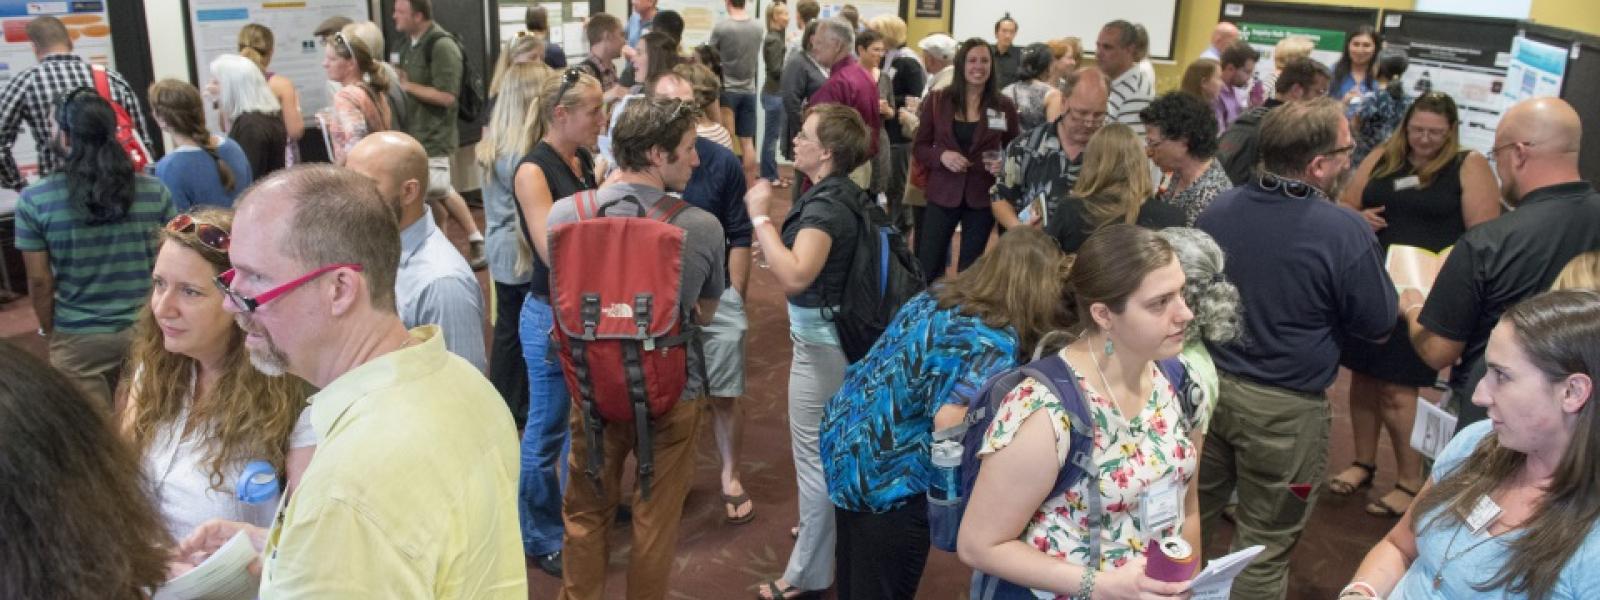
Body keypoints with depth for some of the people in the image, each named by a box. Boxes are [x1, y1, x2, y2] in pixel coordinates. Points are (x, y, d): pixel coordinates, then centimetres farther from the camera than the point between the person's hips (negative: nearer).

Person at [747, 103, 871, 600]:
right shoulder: (844, 193, 7)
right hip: (839, 331, 10)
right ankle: (825, 527, 43)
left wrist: (761, 218, -30)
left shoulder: (825, 205, -23)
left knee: (815, 454, 0)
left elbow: (796, 276, -37)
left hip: (821, 339, -10)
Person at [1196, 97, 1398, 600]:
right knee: (1263, 549, 10)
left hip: (1208, 383, 5)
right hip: (1285, 407, -5)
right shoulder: (1345, 232, -19)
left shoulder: (1218, 210, -3)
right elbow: (1377, 324, -5)